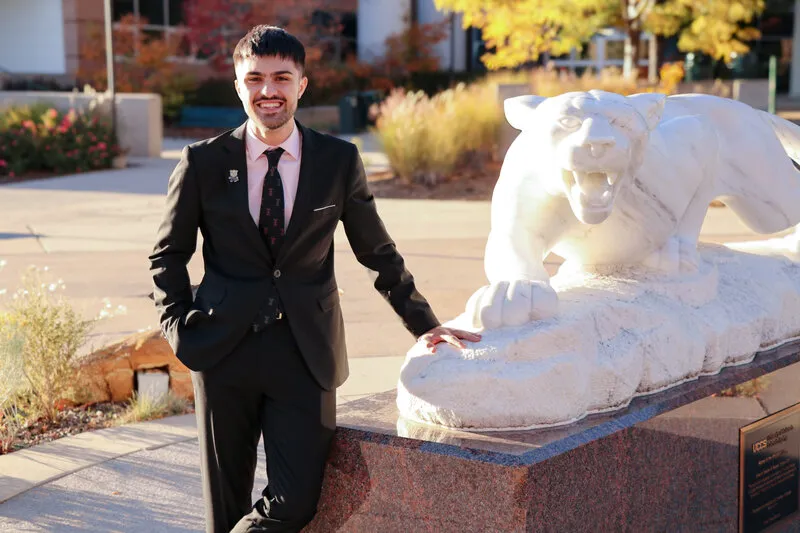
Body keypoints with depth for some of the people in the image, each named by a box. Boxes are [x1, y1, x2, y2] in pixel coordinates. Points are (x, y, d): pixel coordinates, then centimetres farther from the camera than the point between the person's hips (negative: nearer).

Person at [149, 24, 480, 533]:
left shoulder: (340, 161, 1)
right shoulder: (204, 162, 0)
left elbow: (379, 252, 11)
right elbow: (168, 254, 11)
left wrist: (424, 323, 10)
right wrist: (179, 326, 0)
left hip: (306, 352, 0)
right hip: (224, 350, 0)